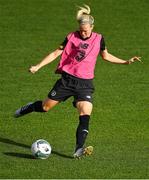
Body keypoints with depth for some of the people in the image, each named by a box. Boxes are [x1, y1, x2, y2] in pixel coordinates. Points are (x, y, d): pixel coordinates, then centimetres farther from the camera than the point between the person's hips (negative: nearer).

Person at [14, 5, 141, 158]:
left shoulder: (98, 39, 2)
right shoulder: (72, 37, -3)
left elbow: (106, 56, 18)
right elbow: (56, 53, 0)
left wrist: (126, 62, 12)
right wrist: (37, 67, -6)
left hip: (85, 83, 0)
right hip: (67, 79, 0)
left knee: (85, 115, -18)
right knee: (46, 107, 9)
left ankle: (79, 149, -23)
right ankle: (29, 108, 43)